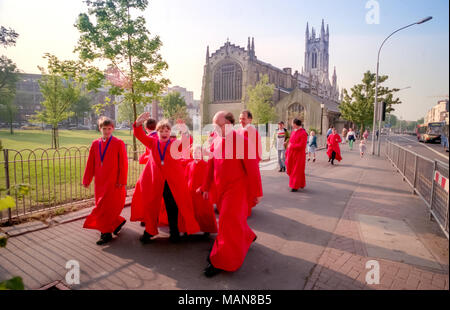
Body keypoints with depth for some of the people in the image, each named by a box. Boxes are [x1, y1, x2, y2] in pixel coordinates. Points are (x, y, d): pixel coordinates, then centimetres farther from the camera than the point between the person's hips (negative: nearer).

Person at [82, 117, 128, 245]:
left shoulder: (119, 143, -6)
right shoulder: (95, 144, 8)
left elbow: (123, 164, -8)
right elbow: (90, 164, 11)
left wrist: (122, 181, -11)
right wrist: (86, 180, 10)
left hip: (113, 182, -5)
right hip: (99, 182, 5)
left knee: (107, 207, -3)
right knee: (103, 206, 12)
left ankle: (106, 233, 9)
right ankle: (118, 221, 33)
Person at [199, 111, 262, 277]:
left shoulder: (241, 142, -17)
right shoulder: (216, 141, 4)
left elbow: (252, 169, -14)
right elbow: (211, 165, 11)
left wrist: (257, 192, -10)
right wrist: (206, 187, 15)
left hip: (236, 190, -7)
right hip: (221, 189, 7)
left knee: (229, 222, -2)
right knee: (233, 220, 21)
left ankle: (221, 262, 12)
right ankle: (248, 237, 49)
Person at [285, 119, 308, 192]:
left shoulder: (303, 133, -16)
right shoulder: (294, 132, 7)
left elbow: (301, 145, -22)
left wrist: (291, 146, -15)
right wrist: (287, 152, 8)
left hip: (299, 155, -8)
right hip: (292, 154, 8)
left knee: (297, 171, 2)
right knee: (290, 169, 14)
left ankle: (295, 186, 14)